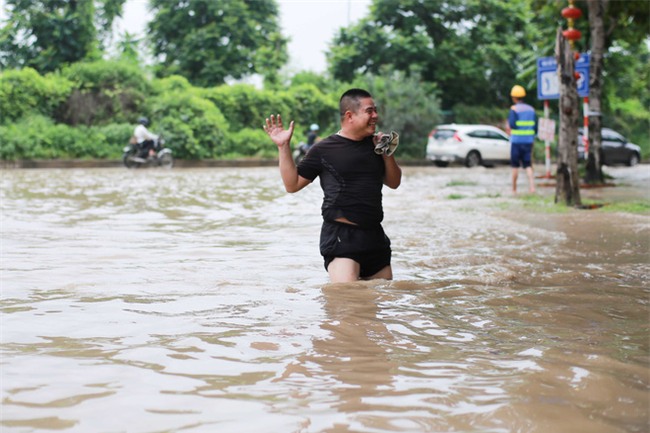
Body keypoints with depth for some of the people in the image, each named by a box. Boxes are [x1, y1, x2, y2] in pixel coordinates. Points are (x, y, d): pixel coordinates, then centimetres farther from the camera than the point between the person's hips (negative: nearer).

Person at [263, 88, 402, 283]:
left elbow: (394, 183, 19)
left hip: (375, 235, 6)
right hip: (341, 236, -6)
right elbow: (292, 185, 0)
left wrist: (388, 154, 2)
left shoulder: (374, 145, 12)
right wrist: (283, 147, -9)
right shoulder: (324, 149, -3)